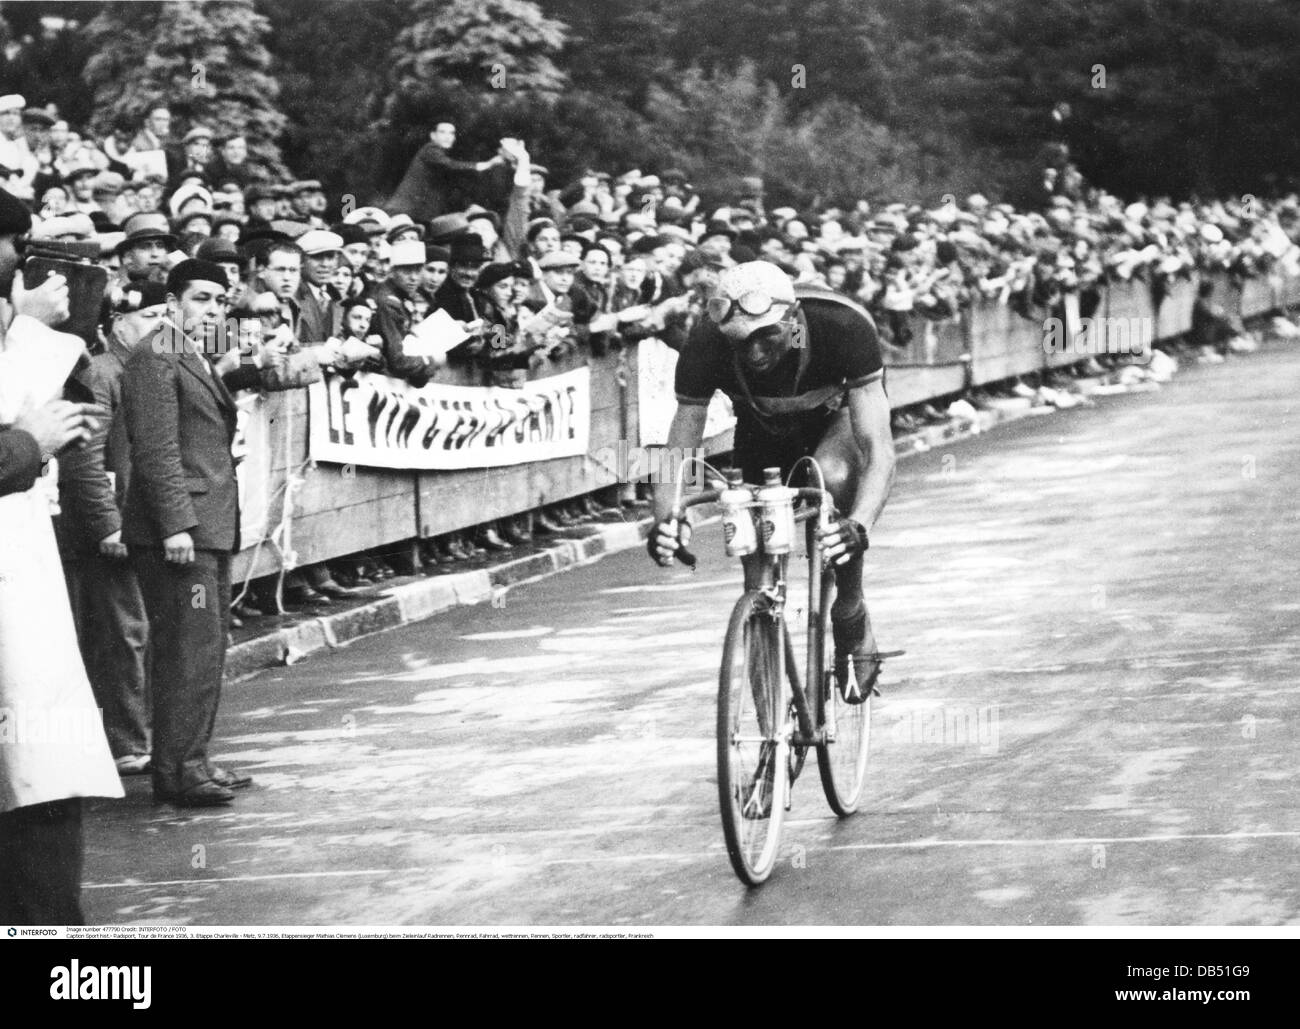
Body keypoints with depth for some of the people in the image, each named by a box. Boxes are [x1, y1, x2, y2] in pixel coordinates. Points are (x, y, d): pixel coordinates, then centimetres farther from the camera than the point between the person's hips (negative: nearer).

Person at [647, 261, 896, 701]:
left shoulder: (845, 327, -39)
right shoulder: (706, 347, -34)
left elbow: (877, 448, -43)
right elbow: (679, 454, -31)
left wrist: (859, 525, -60)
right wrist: (666, 520, -52)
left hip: (838, 415, -2)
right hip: (763, 430, 3)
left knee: (834, 476, -38)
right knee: (760, 586, -4)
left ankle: (853, 627, -16)